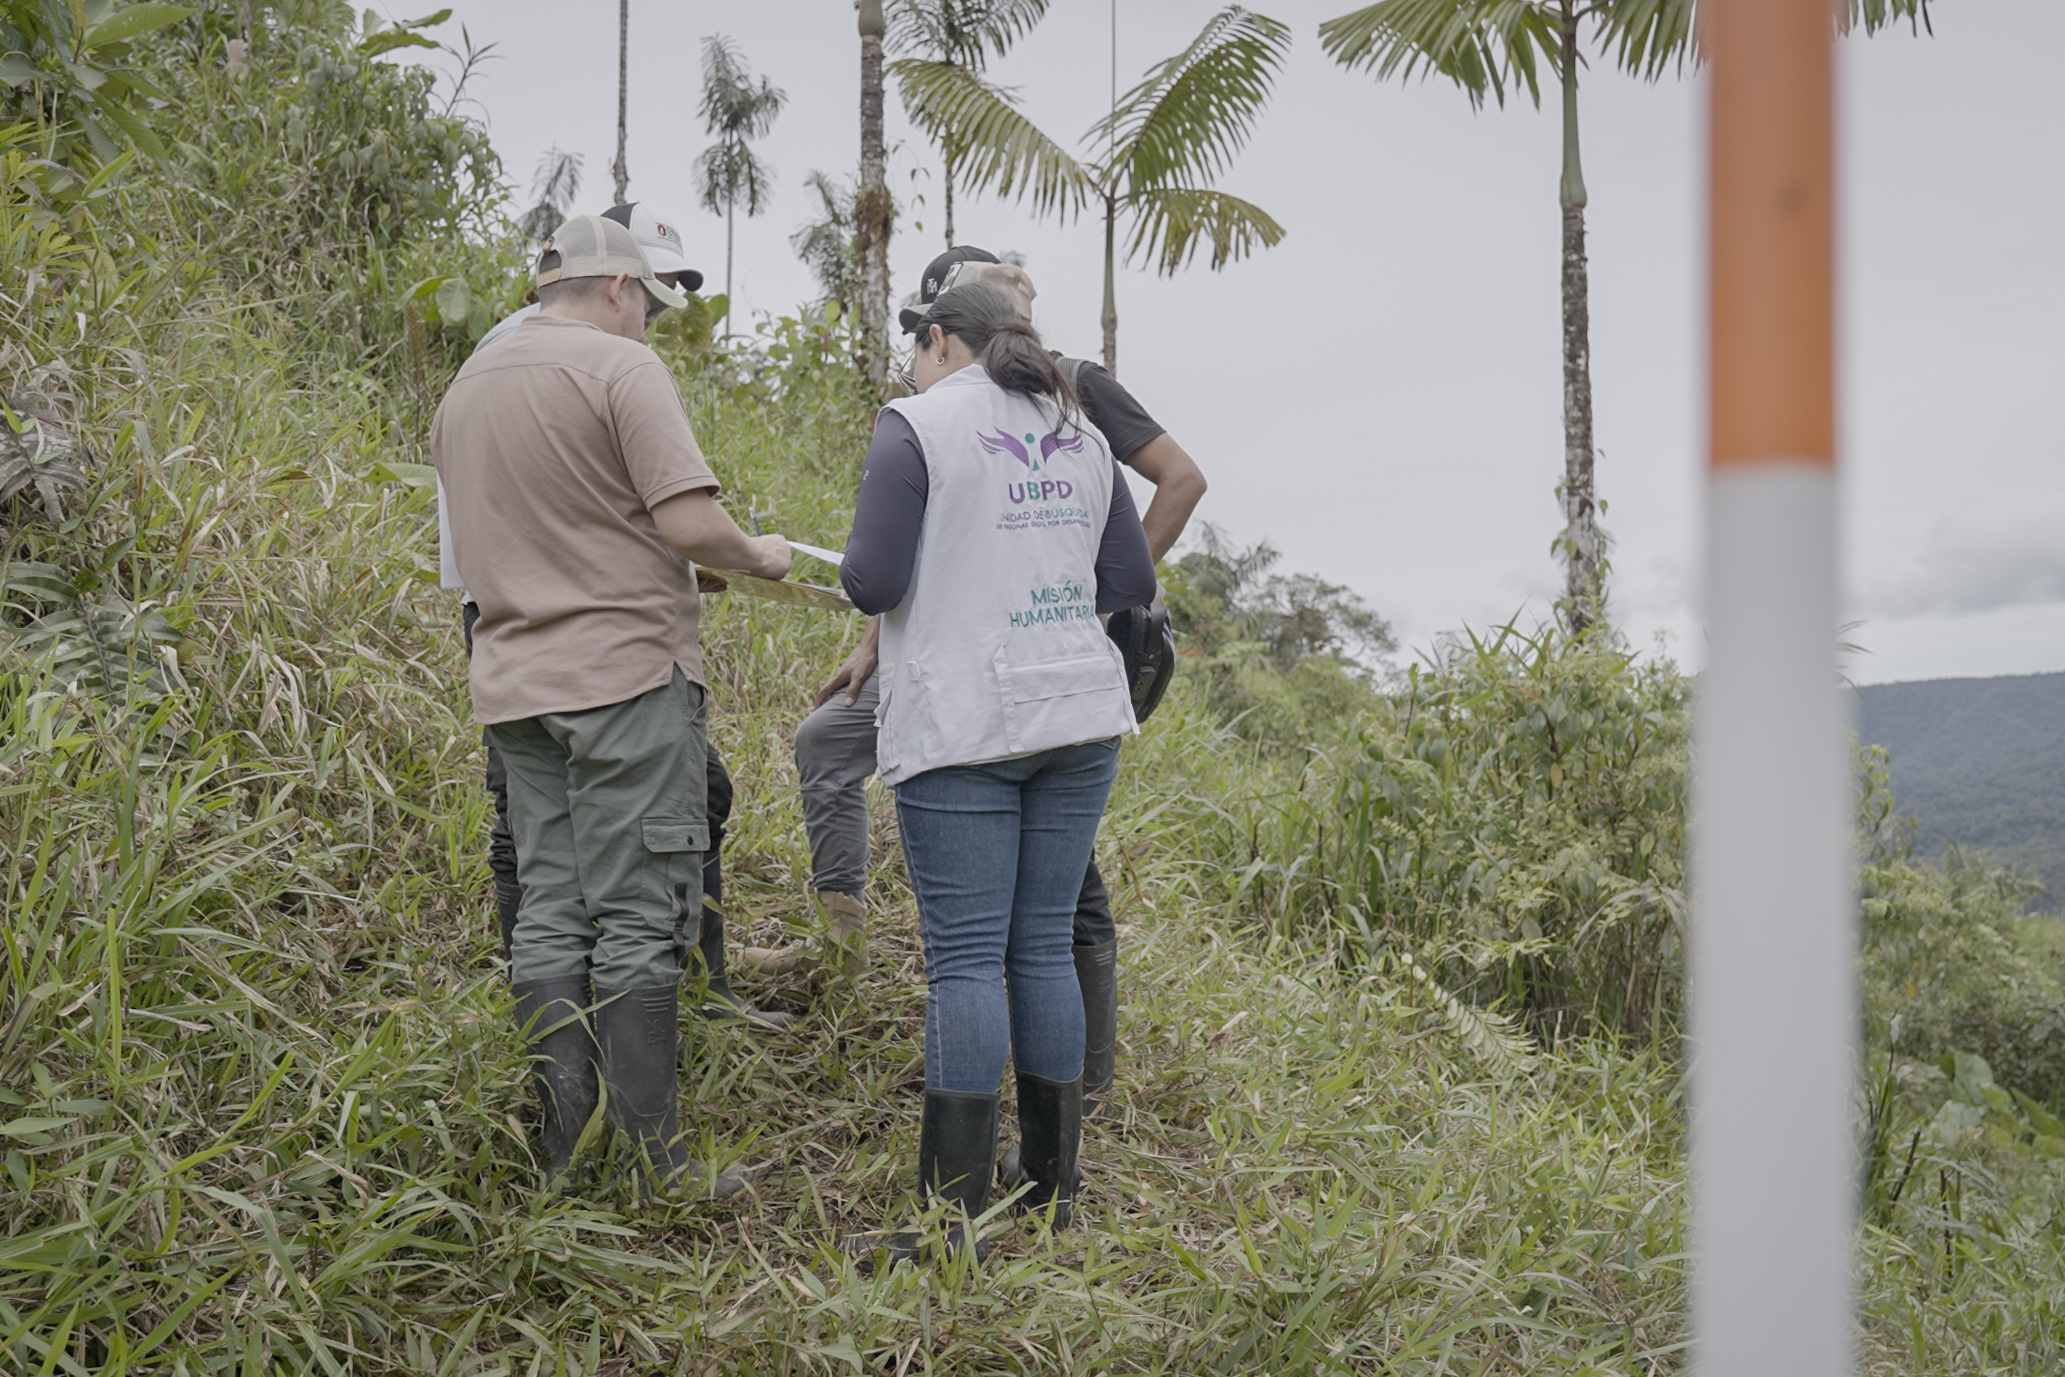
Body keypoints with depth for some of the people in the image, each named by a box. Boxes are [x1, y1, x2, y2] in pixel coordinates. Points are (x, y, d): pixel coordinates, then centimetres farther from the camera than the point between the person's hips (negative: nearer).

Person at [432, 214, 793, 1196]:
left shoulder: (464, 388, 16)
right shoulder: (623, 366, -8)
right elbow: (690, 523, -17)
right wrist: (759, 557, 1)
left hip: (515, 679, 7)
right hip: (627, 669, -7)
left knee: (549, 915, 9)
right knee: (636, 922, -4)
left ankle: (559, 1161, 12)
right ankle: (653, 1170, 1)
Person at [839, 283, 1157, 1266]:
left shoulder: (916, 424, -4)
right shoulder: (1078, 436, 14)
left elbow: (872, 584, -12)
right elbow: (1130, 585, 15)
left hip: (962, 724, -6)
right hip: (1078, 715, 6)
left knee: (965, 958, -5)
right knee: (1043, 946, 9)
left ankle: (955, 1221, -3)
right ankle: (1051, 1195, 15)